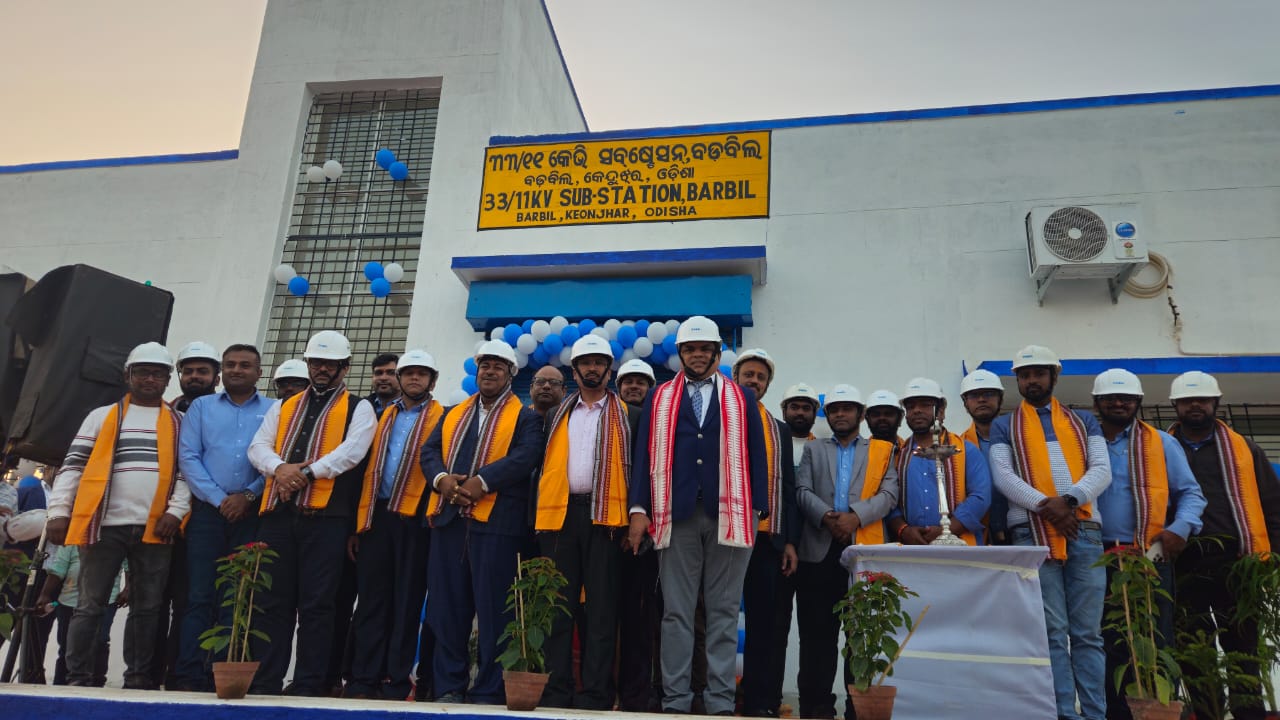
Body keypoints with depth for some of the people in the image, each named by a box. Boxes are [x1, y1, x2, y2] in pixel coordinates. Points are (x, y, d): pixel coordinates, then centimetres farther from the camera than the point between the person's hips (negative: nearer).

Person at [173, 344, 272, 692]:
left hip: (253, 513, 0)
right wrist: (219, 498, -8)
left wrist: (248, 495, -11)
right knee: (199, 595, -3)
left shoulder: (274, 410, 9)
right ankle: (190, 676, 0)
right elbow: (188, 457, 2)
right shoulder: (201, 406, 12)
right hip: (208, 510, 0)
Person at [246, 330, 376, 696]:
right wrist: (280, 467, -12)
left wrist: (307, 473, -17)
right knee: (271, 601, 6)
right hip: (277, 513, 4)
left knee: (316, 604, 0)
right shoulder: (283, 406, 21)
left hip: (325, 515, -4)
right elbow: (258, 447, 10)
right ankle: (264, 682, 13)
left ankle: (309, 685, 6)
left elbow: (352, 451, -8)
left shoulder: (358, 408, 8)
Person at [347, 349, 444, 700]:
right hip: (377, 517, 4)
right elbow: (370, 468, 14)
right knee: (372, 599, 5)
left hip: (415, 519, -4)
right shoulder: (385, 415, 17)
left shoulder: (442, 418, 3)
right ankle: (364, 679, 11)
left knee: (406, 602, 3)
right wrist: (360, 520, 9)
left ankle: (397, 681, 9)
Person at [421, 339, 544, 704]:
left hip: (496, 521, -4)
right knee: (448, 605, 7)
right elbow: (430, 450, 11)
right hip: (449, 518, 5)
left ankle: (488, 691, 7)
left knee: (492, 608, -1)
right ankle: (449, 685, 17)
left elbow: (526, 456, -11)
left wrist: (481, 482, -20)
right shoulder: (453, 413, 21)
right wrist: (442, 479, -10)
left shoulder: (525, 417, 5)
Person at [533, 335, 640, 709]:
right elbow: (542, 466, 15)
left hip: (605, 516, -2)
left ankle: (596, 695, 4)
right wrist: (538, 514, 5)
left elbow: (637, 468, 5)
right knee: (558, 605, 4)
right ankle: (556, 691, 10)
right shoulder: (556, 416, 17)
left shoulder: (628, 417, 9)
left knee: (601, 607, 0)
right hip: (560, 514, 3)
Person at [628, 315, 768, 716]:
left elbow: (755, 455, 7)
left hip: (729, 515, 0)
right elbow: (645, 454, 7)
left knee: (724, 612, 4)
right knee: (676, 611, 4)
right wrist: (640, 509, -1)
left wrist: (758, 510, 0)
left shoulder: (742, 399, 12)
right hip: (677, 515, 0)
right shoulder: (659, 398, 12)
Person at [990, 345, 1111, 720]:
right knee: (1053, 631, -3)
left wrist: (1069, 499, -13)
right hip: (1032, 532, -1)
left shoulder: (1083, 422, 20)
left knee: (1087, 632, 2)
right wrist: (1045, 505, -14)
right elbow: (1003, 477, 0)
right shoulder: (1004, 426, 15)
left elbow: (1101, 470, 6)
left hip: (1084, 530, 2)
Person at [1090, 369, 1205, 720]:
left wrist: (1180, 528, -9)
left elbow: (1191, 492, 9)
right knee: (1107, 645, 7)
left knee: (1156, 642, 0)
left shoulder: (1162, 443, 11)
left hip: (1151, 559, -1)